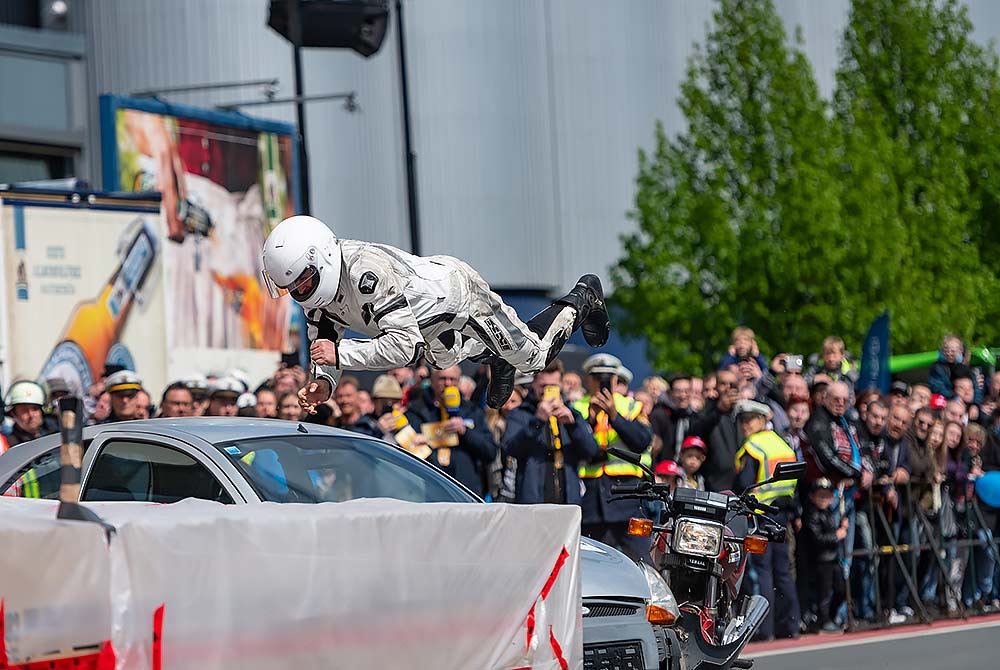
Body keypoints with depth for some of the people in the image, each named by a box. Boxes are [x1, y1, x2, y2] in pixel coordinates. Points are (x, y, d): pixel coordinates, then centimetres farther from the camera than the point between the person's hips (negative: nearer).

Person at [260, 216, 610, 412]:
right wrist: (323, 381, -30)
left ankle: (581, 299, 39)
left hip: (461, 298, -7)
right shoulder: (315, 286, -21)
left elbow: (405, 345, -48)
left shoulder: (366, 272, -45)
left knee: (533, 356, 18)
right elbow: (324, 340, -10)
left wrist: (340, 354, -50)